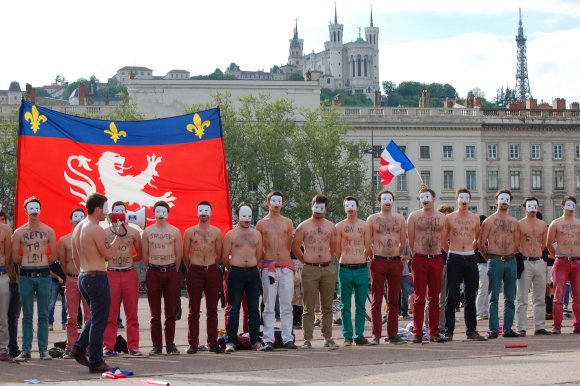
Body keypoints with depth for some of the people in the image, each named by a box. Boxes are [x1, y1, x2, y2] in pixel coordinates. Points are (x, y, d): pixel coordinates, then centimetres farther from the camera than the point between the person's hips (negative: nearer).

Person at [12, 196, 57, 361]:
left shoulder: (48, 231, 7)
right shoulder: (19, 232, 6)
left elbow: (54, 256, 9)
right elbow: (15, 258, 7)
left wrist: (41, 263, 10)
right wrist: (29, 262, 9)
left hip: (43, 275, 0)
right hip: (26, 275, 0)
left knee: (43, 315, 2)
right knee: (27, 315, 2)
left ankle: (43, 349, 6)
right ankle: (26, 350, 3)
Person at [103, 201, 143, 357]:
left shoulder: (134, 232, 7)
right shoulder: (105, 233, 4)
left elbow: (140, 255, 16)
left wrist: (128, 260, 7)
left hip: (130, 274, 1)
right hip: (111, 274, -1)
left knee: (132, 313, 4)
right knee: (110, 313, -1)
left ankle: (133, 346, 8)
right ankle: (108, 347, 3)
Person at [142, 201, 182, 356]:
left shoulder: (175, 231, 3)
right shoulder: (147, 232, 4)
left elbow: (178, 255, 8)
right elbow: (145, 255, 10)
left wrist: (173, 272, 9)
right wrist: (153, 269, 12)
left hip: (171, 272, 0)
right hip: (153, 273, 0)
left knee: (170, 312, 3)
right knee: (155, 313, 1)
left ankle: (170, 344, 8)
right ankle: (156, 345, 4)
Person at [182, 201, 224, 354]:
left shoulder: (216, 232, 7)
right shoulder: (189, 232, 5)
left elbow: (219, 254, 12)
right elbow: (185, 254, 10)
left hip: (212, 272, 1)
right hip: (195, 271, -1)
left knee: (212, 310, 4)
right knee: (194, 311, -1)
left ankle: (212, 343, 9)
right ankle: (193, 344, 1)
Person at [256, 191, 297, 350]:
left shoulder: (288, 222, 11)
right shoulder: (261, 224, 7)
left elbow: (290, 245, 14)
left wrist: (282, 257, 10)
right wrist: (265, 260, 4)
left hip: (286, 267, 1)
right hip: (268, 268, -1)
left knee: (287, 306, 2)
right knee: (269, 307, -2)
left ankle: (287, 338, 5)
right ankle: (268, 339, -1)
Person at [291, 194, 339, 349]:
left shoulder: (331, 227, 12)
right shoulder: (304, 226, 3)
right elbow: (295, 247, 6)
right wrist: (306, 261, 9)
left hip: (328, 268, 3)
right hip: (310, 270, -3)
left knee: (327, 306, 6)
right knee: (309, 307, -2)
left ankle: (328, 338, 11)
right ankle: (307, 339, -1)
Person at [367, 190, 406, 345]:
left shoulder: (400, 219, 10)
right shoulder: (372, 219, 5)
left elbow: (403, 242, 14)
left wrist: (397, 256, 12)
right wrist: (373, 256, 3)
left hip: (396, 262, 2)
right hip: (378, 262, -2)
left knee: (394, 301, 5)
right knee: (376, 301, -3)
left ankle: (392, 334, 9)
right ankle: (376, 335, -2)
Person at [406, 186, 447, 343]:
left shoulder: (442, 217, 8)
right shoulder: (414, 216, 3)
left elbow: (442, 239, 13)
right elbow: (410, 239, 6)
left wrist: (435, 253, 12)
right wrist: (416, 255, 10)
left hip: (437, 259, 2)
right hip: (419, 260, -2)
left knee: (434, 297, 6)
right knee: (419, 297, -2)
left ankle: (434, 332, 10)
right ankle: (417, 332, 0)